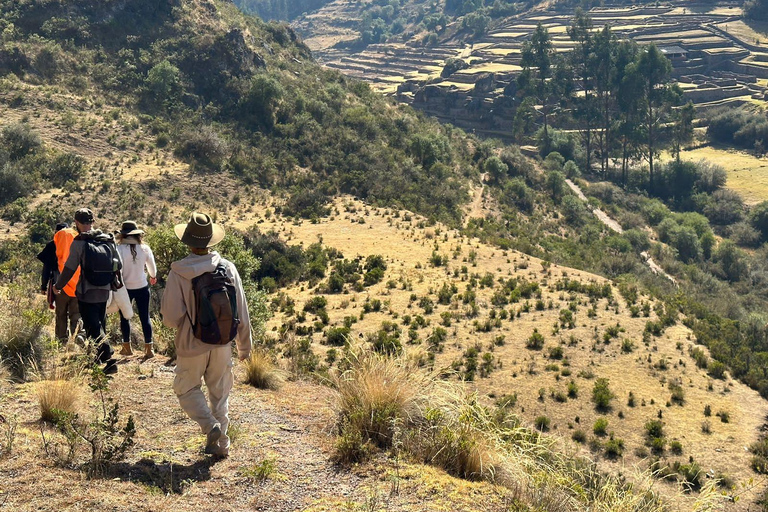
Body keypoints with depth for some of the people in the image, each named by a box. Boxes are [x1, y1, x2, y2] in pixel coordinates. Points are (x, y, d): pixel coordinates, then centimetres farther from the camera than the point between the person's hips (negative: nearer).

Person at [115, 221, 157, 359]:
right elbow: (152, 266, 10)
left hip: (125, 288, -2)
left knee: (124, 317, 15)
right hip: (142, 287, 2)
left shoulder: (119, 249, -15)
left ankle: (127, 347, 24)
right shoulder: (145, 248, -5)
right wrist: (153, 276, 30)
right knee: (145, 317, 9)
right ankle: (149, 348, 10)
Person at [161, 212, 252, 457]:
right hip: (222, 342, 3)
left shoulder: (179, 272, -15)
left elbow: (171, 316, -14)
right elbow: (242, 311, 1)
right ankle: (220, 443, 19)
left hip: (192, 344, -3)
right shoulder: (228, 268, -5)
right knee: (220, 393, 16)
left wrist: (175, 324, 11)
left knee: (187, 389, 16)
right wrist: (244, 345, 12)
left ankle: (210, 425, -4)